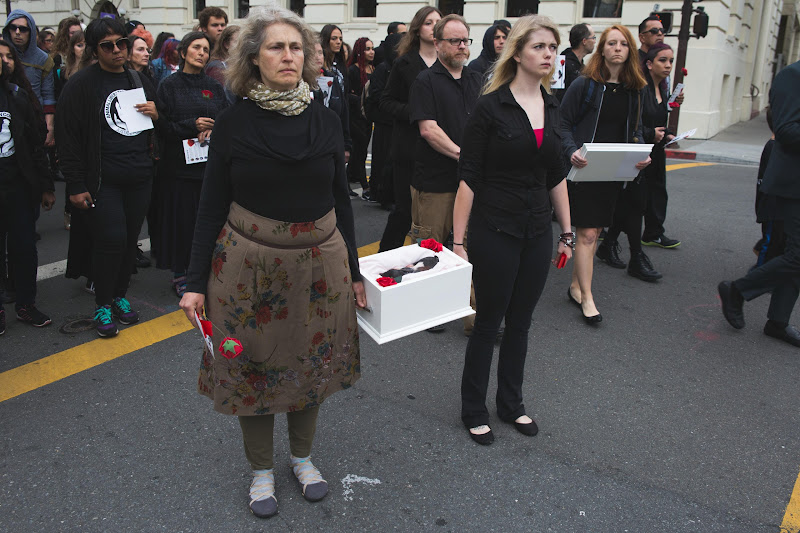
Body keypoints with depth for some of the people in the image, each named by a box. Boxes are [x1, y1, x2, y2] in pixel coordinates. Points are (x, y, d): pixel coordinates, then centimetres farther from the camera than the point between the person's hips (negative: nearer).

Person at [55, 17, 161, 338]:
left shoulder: (139, 81, 14)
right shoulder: (82, 84, -4)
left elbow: (160, 129, 25)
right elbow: (68, 137, -6)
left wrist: (156, 115, 0)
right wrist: (76, 185, -10)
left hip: (139, 178, 5)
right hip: (103, 180, -5)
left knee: (130, 240, 8)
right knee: (111, 240, -9)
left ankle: (119, 296, 26)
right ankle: (103, 306, 8)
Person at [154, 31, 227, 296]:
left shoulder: (214, 86, 11)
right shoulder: (170, 85, 3)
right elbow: (162, 125, -4)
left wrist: (212, 131, -12)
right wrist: (193, 126, -17)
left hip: (210, 163, 3)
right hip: (178, 163, -2)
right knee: (181, 219, 1)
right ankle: (179, 274, 13)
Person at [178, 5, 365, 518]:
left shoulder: (325, 120, 0)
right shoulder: (234, 121, -5)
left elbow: (341, 200, 6)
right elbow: (212, 206, -2)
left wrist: (354, 272, 7)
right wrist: (196, 282, -5)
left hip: (318, 262, 2)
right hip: (249, 263, -2)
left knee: (312, 361, 15)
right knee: (254, 364, 10)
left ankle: (304, 456, 39)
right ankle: (262, 469, 33)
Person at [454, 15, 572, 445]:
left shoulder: (552, 107, 8)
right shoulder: (490, 107, -10)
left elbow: (556, 176, 14)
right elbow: (468, 179, -12)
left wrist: (566, 231, 14)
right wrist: (458, 240, -14)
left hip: (538, 232, 6)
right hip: (495, 231, -5)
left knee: (520, 322, 15)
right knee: (488, 323, 6)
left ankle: (511, 403, 33)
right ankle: (473, 410, 24)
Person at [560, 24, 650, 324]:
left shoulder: (634, 89, 10)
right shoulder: (584, 84, -6)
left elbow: (636, 129, 17)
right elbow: (564, 123, -5)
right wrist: (572, 152, -21)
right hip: (585, 169, -5)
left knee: (594, 230, 12)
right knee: (587, 233, -6)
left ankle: (575, 285, 26)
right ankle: (587, 298, 0)